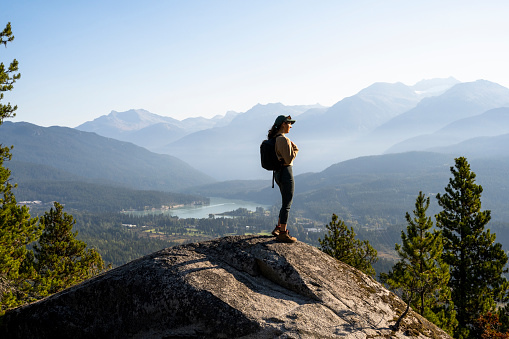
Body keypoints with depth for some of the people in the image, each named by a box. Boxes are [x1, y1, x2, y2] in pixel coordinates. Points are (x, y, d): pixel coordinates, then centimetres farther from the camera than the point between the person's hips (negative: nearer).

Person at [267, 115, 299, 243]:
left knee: (286, 203, 20)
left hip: (278, 172, 10)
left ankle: (278, 228, 28)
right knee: (287, 204, -1)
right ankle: (283, 234, 6)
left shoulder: (275, 138, 12)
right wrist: (295, 149, -6)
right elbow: (289, 159, -20)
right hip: (286, 172, -10)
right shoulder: (283, 139, -19)